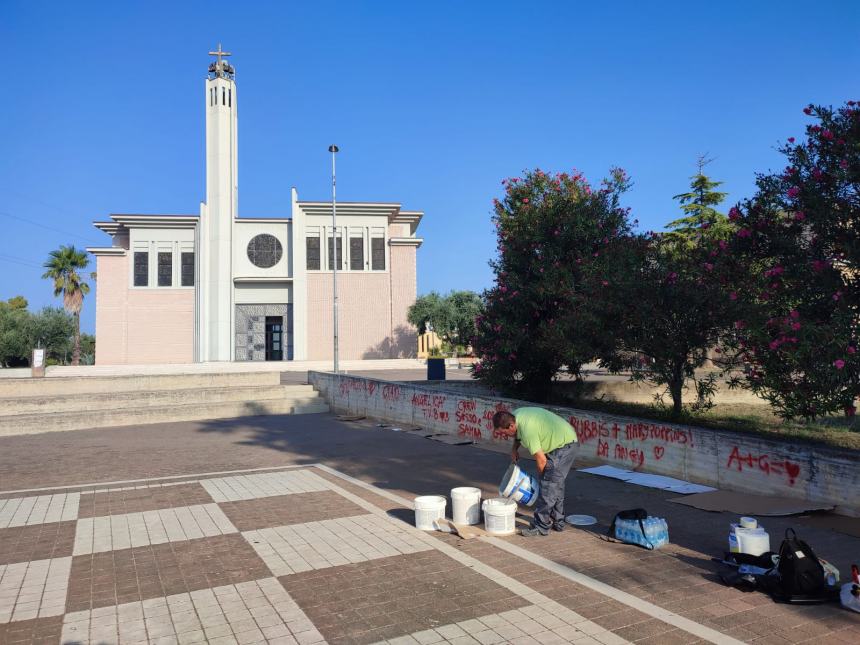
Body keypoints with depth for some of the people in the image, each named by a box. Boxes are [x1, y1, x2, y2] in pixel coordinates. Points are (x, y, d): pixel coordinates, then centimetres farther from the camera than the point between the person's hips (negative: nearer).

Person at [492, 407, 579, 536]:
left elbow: (541, 460, -22)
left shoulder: (527, 430, -29)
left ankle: (541, 527, -7)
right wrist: (514, 449, 6)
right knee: (556, 484, 17)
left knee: (548, 486, -11)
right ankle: (558, 522, 26)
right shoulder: (516, 414, -1)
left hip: (563, 446, -10)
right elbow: (518, 435, 22)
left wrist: (541, 476, -6)